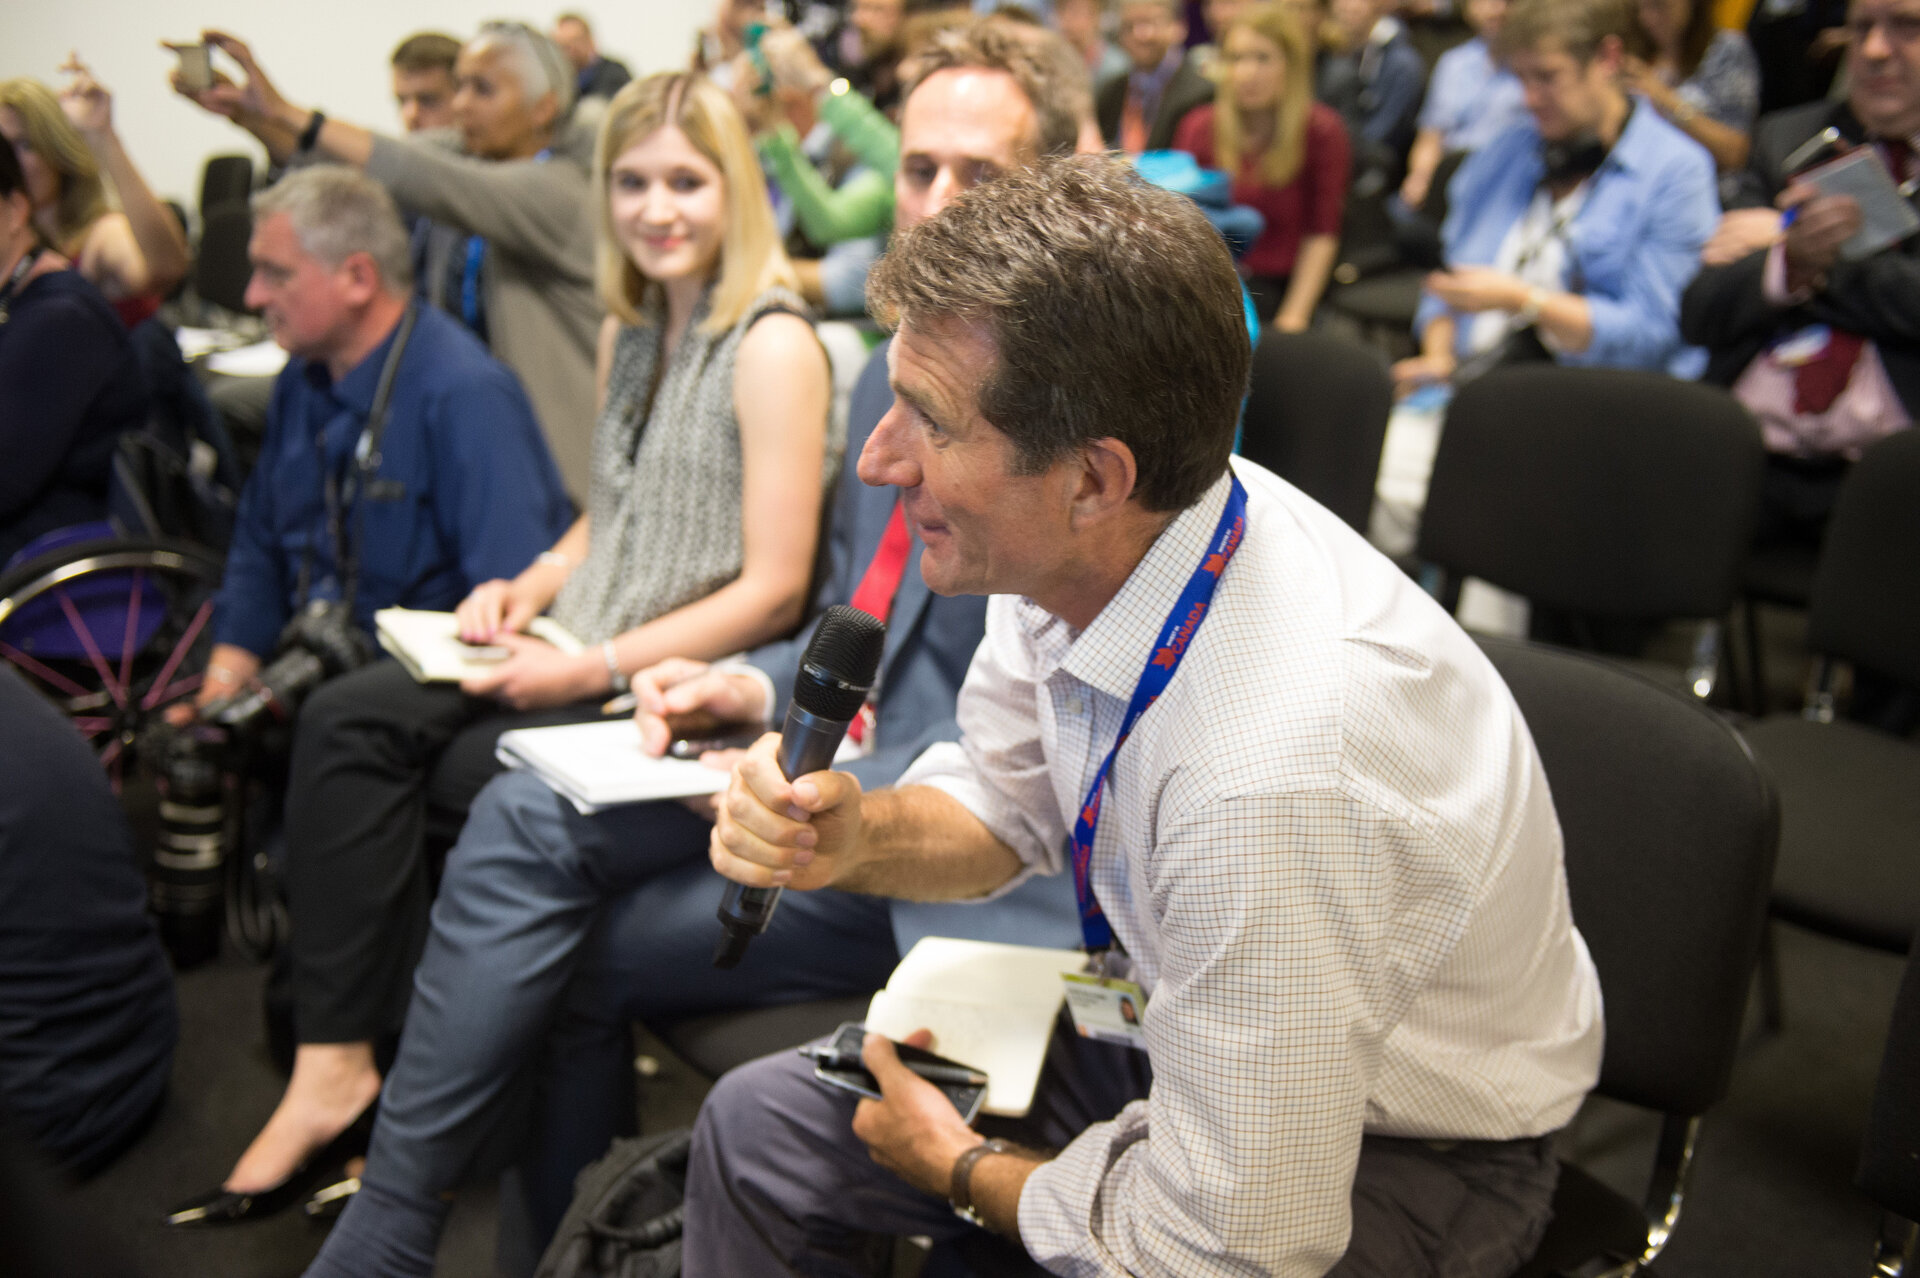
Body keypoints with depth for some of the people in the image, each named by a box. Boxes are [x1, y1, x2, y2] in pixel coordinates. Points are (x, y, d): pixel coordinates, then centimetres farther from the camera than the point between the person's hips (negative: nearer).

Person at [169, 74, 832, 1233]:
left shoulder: (773, 345, -10)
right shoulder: (632, 333, 16)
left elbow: (774, 590, -14)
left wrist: (599, 667, -18)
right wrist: (527, 586, 4)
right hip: (581, 659, 8)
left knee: (457, 770, -26)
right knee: (346, 720, -13)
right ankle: (341, 1061, -13)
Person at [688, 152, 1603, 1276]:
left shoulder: (1274, 772, -40)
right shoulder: (1080, 544, -17)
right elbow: (1008, 805, 4)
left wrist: (964, 1170, -11)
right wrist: (859, 837, -18)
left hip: (1385, 1150, -6)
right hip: (1182, 1020, 7)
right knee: (759, 1122, 6)